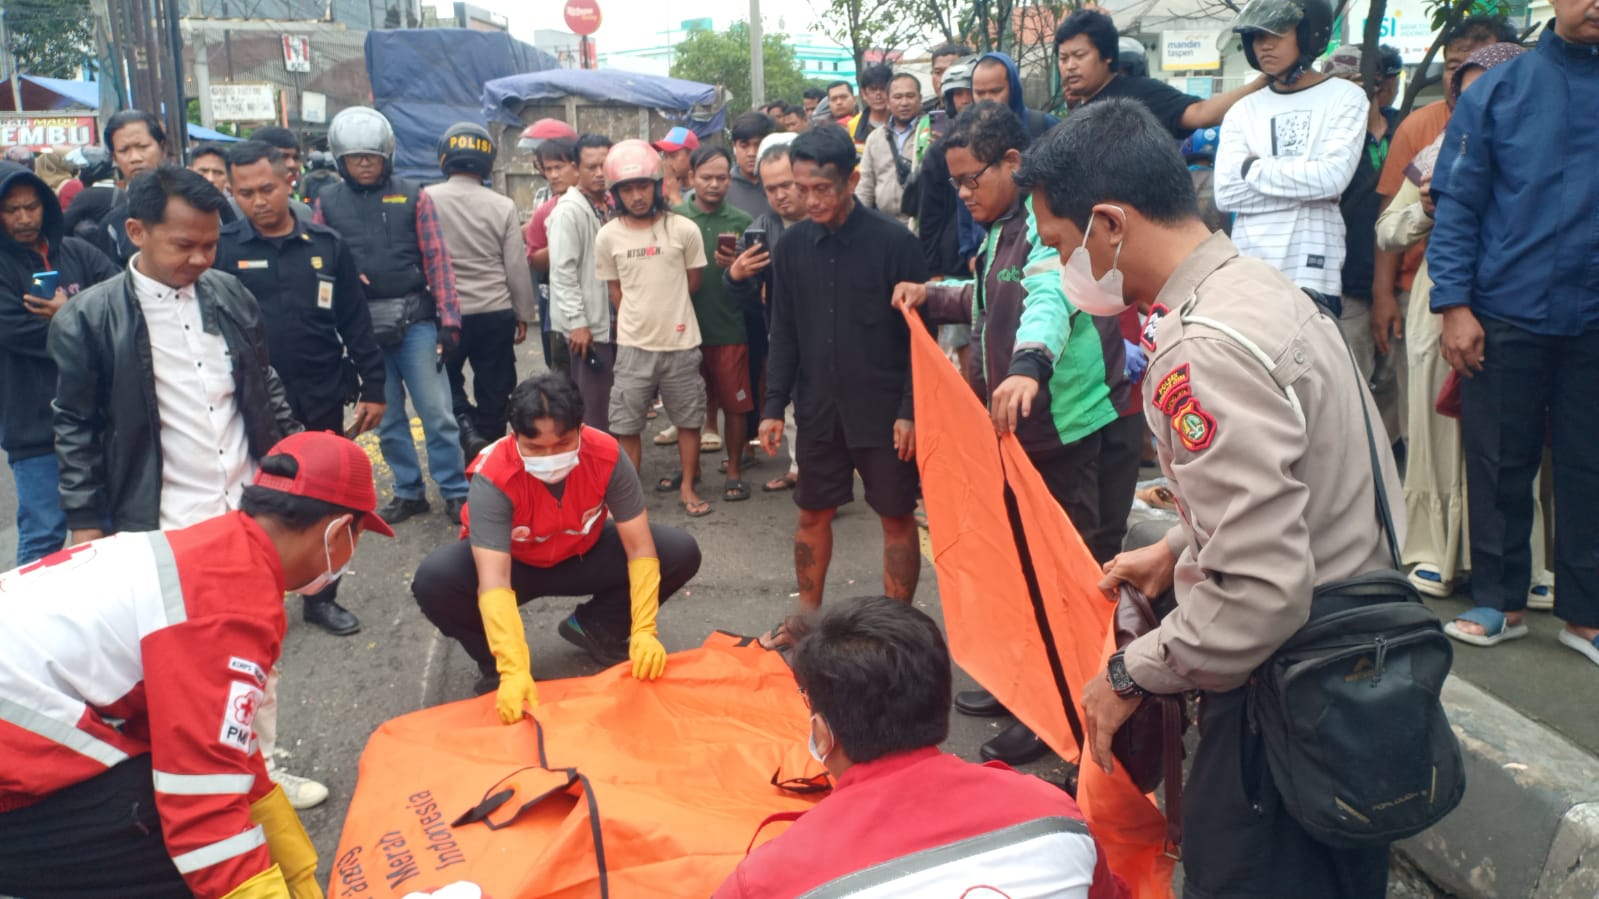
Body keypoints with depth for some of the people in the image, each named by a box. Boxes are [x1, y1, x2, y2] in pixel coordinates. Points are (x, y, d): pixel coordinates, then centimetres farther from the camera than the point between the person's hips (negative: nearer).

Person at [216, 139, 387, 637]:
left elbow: (355, 323, 5)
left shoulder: (326, 245, 2)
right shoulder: (222, 249, -4)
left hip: (321, 402, 2)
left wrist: (373, 387, 3)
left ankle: (322, 596, 28)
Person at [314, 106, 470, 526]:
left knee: (437, 412, -1)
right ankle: (409, 491, 23)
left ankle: (455, 492, 11)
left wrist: (449, 320, -8)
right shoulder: (328, 202, 6)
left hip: (415, 320, -2)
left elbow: (436, 260, -1)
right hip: (362, 326, 2)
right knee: (387, 417, 10)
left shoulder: (412, 196, 2)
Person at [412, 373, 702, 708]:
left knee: (680, 553, -19)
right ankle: (494, 663, -3)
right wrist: (513, 670, -50)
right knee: (433, 580, -33)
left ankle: (594, 627, 5)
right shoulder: (493, 478, -34)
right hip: (513, 564, -2)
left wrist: (643, 631, -33)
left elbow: (640, 548, -24)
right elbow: (493, 581, -41)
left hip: (583, 555, 3)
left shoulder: (606, 455, -29)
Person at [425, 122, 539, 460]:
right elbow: (517, 268, -3)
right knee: (493, 393, 11)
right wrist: (523, 314, 9)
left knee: (446, 381, 20)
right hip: (496, 313, 1)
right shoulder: (503, 206, -6)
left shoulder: (426, 199, -8)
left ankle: (465, 427, -2)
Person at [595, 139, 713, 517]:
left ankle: (687, 487, 27)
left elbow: (694, 282, 4)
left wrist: (664, 304, 4)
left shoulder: (684, 229, -8)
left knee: (689, 419, 11)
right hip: (633, 346, 1)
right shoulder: (607, 236, -4)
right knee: (626, 425, 6)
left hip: (681, 344, 0)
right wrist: (639, 322, 3)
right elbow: (615, 291, 7)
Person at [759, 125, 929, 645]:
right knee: (812, 515, 14)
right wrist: (773, 406, 2)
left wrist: (910, 411, -13)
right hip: (818, 408, 4)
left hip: (884, 411, -4)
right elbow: (784, 334, 7)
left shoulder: (895, 242, -11)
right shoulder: (793, 245, 2)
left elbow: (920, 334, -9)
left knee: (897, 519, 6)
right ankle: (808, 615, 31)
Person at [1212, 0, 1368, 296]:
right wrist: (1309, 186, -8)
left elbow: (1333, 176, -12)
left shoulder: (1344, 96, 4)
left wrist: (1253, 168, -4)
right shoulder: (1242, 110, 10)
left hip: (1312, 274, -2)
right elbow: (1226, 193, -3)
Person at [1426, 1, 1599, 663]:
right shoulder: (1500, 91, 2)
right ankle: (1500, 601, 20)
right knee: (1499, 465, 6)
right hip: (1508, 314, -1)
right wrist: (1454, 305, -9)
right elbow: (1457, 204, -1)